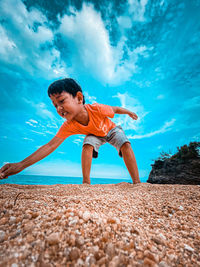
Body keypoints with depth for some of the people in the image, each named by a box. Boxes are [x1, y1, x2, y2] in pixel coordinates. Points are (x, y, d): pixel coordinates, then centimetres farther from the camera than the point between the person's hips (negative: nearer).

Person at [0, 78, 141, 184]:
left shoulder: (97, 109, -40)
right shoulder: (68, 126, -31)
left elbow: (115, 109, -20)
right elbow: (51, 145, -33)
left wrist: (129, 112, 1)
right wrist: (21, 165, -39)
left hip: (112, 130, -1)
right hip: (95, 134, 2)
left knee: (125, 144, -24)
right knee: (87, 145, -28)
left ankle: (136, 182, -15)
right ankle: (86, 182, -16)